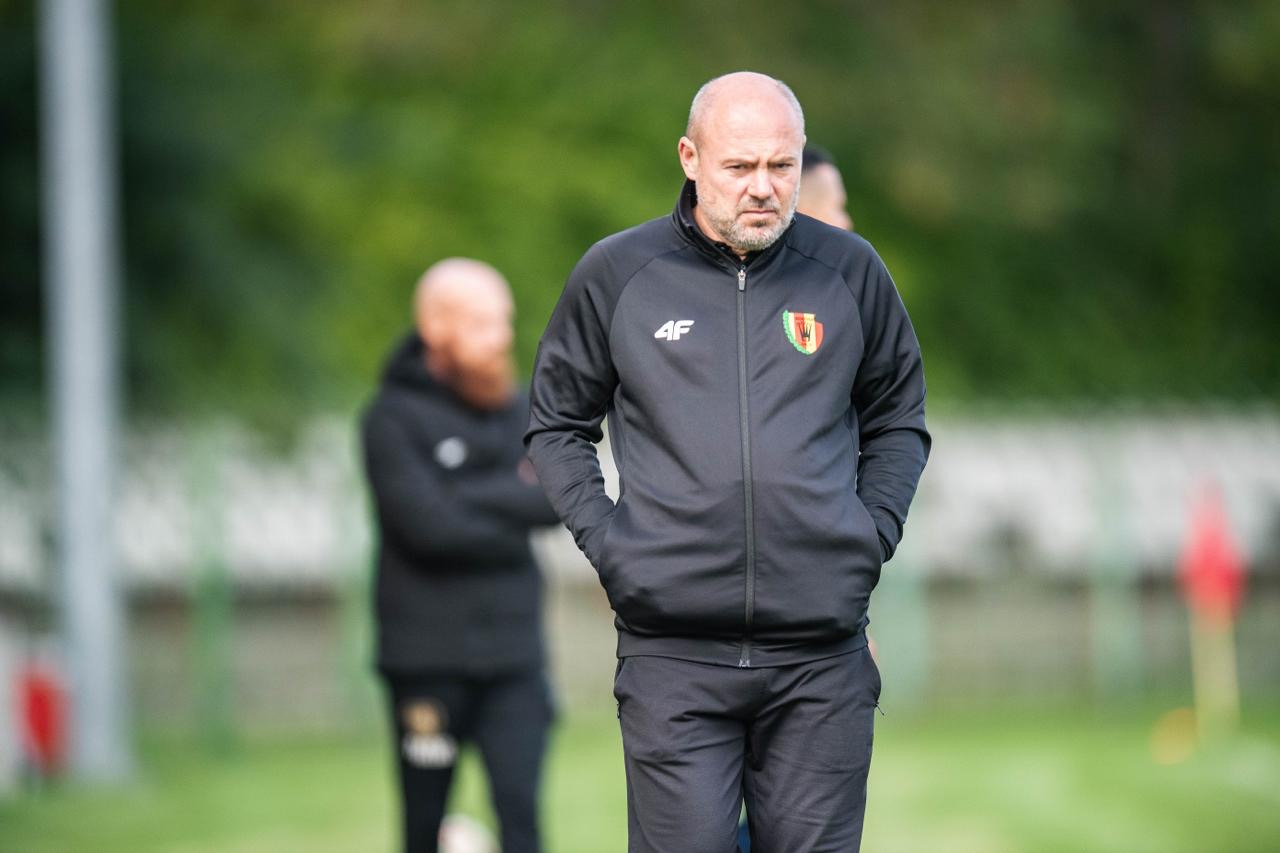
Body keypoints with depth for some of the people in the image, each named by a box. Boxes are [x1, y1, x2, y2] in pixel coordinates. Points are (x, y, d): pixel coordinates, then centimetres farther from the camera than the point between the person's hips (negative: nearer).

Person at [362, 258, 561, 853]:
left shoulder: (519, 411, 11)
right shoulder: (393, 418, -4)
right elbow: (429, 524, -16)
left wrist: (476, 499, -13)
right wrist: (513, 502, -6)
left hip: (512, 651, 3)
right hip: (427, 659, -3)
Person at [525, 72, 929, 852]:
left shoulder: (850, 270, 8)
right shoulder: (615, 274, 5)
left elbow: (898, 421, 20)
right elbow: (557, 424, 15)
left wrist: (874, 531, 5)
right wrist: (604, 539, 1)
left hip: (822, 649, 1)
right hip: (673, 648, -1)